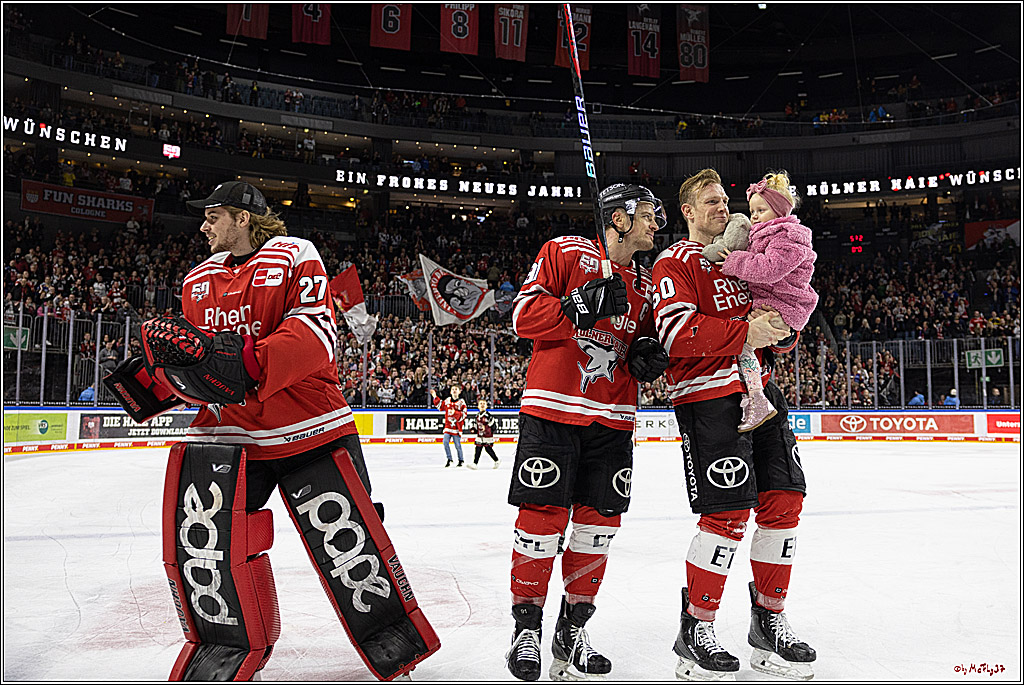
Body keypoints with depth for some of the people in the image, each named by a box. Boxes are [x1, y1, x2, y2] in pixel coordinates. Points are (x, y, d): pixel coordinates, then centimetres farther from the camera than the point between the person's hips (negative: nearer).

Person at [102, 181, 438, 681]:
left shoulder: (295, 256, -2)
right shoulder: (199, 280, 18)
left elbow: (315, 332, -16)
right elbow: (198, 355, 23)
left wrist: (244, 363, -27)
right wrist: (156, 381, 3)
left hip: (308, 424, -4)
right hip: (227, 425, 5)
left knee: (345, 534, -4)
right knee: (200, 525, -14)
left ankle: (392, 634, 20)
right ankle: (231, 641, 9)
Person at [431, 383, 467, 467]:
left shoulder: (461, 402, -6)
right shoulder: (447, 401, 7)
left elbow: (463, 415, -10)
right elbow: (440, 406, 24)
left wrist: (455, 413, -24)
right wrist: (435, 397, 16)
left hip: (457, 426, -4)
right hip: (448, 425, 4)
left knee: (457, 444, -1)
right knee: (445, 442, -6)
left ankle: (461, 460, 17)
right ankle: (449, 459, 7)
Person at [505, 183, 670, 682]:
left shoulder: (644, 286, 19)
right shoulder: (566, 252, 2)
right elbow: (525, 315, -7)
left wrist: (645, 357, 2)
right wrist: (580, 306, -20)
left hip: (612, 419, 6)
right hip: (552, 409, -5)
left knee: (598, 524, 4)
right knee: (542, 519, -5)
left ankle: (572, 630, 19)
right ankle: (526, 627, 13)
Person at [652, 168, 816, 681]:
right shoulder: (674, 263, 0)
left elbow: (781, 337, 25)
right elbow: (678, 331, -17)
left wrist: (783, 327, 2)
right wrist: (745, 332, -21)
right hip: (707, 398, -8)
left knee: (784, 503, 5)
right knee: (728, 515, -11)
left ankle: (769, 621, 20)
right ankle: (695, 632, 4)